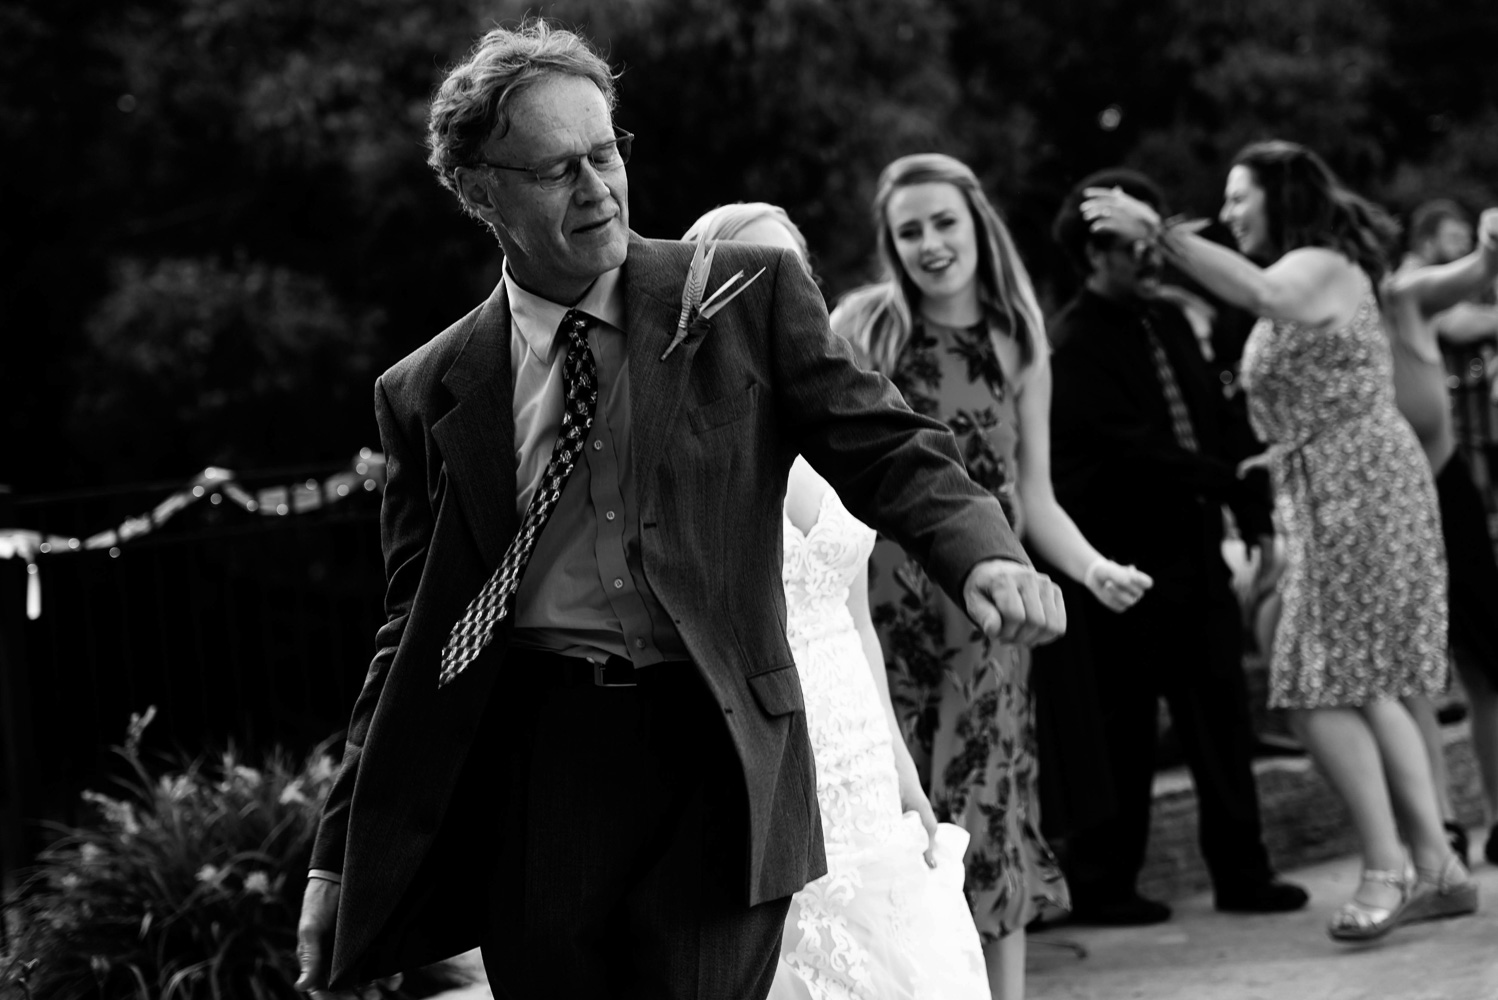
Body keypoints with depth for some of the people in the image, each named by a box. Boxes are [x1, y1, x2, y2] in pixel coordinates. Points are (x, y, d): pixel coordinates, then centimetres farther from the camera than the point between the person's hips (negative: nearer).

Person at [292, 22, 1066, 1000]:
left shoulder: (749, 296, 6)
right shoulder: (427, 392, 10)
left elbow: (887, 450, 3)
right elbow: (413, 634, 13)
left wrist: (984, 555, -19)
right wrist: (341, 853, 10)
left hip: (712, 753, -1)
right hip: (532, 763, 2)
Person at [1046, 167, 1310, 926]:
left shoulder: (1169, 322, 14)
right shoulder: (1072, 343, -11)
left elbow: (1220, 418, 14)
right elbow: (1129, 445, -19)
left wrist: (1257, 514, 4)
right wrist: (1233, 481, -18)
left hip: (1192, 547, 7)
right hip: (1124, 557, -7)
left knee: (1221, 712, 7)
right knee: (1122, 729, 0)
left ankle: (1241, 871, 14)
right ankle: (1103, 885, 10)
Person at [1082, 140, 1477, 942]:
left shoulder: (1321, 267, -12)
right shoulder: (1306, 277, 20)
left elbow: (1258, 292, -35)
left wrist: (1159, 232, -40)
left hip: (1357, 496, -10)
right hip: (1332, 500, 10)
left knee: (1320, 688, -11)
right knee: (1361, 689, 10)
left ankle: (1386, 870, -8)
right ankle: (1436, 867, 13)